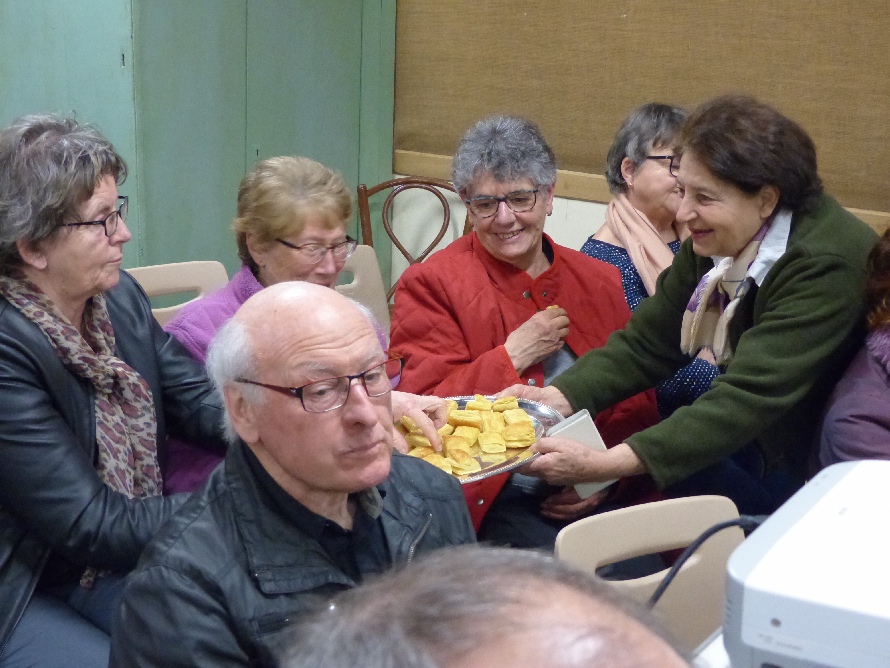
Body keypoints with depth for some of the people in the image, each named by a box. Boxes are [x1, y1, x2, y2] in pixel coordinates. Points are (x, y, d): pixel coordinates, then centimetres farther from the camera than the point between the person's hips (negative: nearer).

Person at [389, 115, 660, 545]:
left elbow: (636, 403, 13)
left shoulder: (599, 281, 15)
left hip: (600, 497, 4)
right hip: (495, 500, -4)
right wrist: (513, 355, -8)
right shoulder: (431, 285, 3)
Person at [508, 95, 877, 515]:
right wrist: (556, 398, -19)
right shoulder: (716, 241, -4)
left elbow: (747, 400, -34)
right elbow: (647, 342, 0)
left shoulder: (825, 266, -27)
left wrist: (602, 465, -40)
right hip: (755, 445, 6)